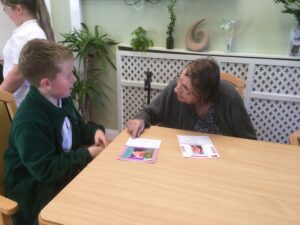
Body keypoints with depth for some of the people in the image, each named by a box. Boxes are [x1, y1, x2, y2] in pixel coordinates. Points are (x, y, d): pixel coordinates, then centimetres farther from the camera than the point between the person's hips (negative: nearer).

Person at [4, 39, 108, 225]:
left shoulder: (61, 98, -1)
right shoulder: (29, 122, -30)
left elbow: (78, 128, 13)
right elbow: (45, 170, -27)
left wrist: (95, 131, -9)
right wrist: (87, 154, -24)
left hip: (68, 166, 8)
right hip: (39, 190, -8)